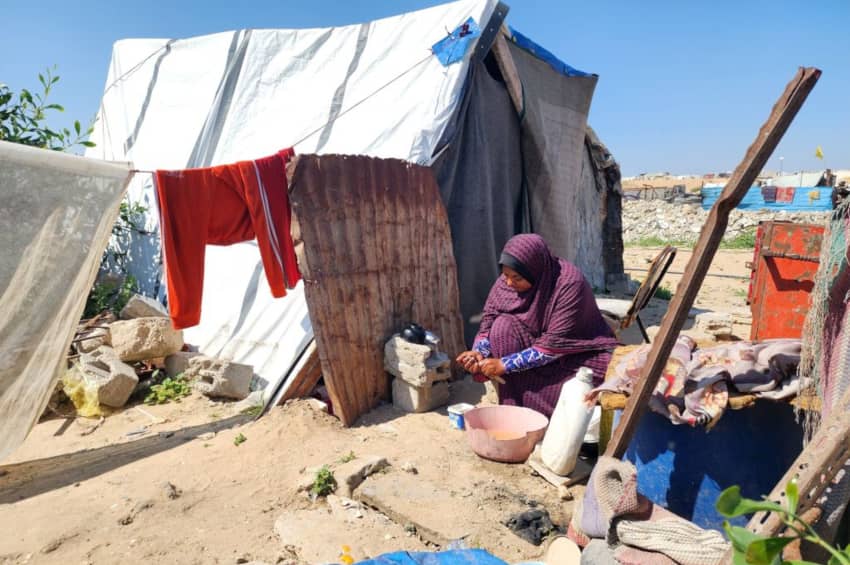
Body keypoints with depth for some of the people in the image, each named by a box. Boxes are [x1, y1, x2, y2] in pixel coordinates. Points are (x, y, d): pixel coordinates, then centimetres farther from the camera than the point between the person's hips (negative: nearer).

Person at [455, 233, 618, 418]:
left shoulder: (570, 284, -28)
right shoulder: (506, 281, -13)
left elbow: (555, 343, -30)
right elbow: (489, 320, -7)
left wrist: (505, 365, -31)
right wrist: (479, 353, -27)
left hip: (577, 352, -4)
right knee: (504, 326, -24)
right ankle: (511, 408, -15)